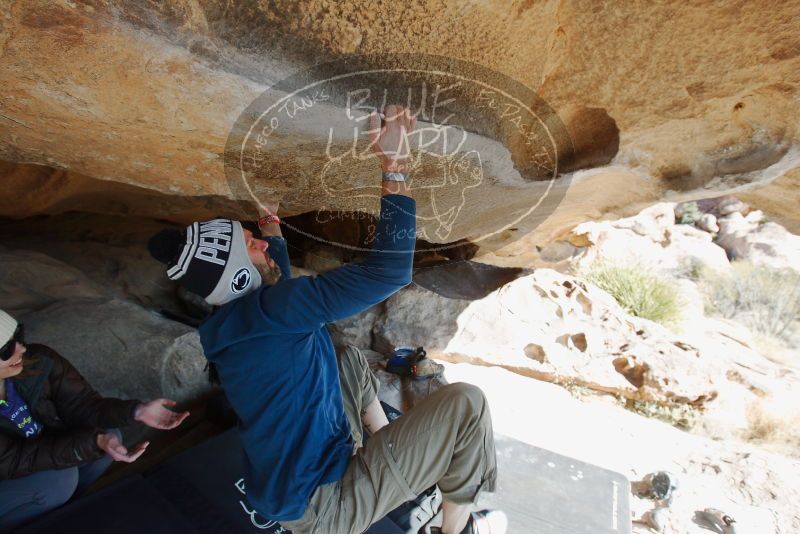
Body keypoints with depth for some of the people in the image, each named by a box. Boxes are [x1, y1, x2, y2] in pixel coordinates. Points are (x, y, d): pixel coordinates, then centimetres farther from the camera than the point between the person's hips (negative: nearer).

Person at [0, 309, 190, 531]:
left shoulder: (39, 360, -21)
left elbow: (81, 403, -18)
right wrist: (94, 442, -40)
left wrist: (137, 411, -34)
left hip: (42, 445, 4)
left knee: (108, 434, -17)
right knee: (60, 480, -28)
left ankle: (58, 504, 8)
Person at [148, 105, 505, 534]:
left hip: (293, 480, 9)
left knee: (348, 357, 24)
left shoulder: (232, 318, 1)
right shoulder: (266, 309, -28)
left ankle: (389, 446, 29)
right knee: (465, 402, -15)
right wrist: (395, 165, -27)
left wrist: (269, 224, 21)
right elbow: (388, 270, -34)